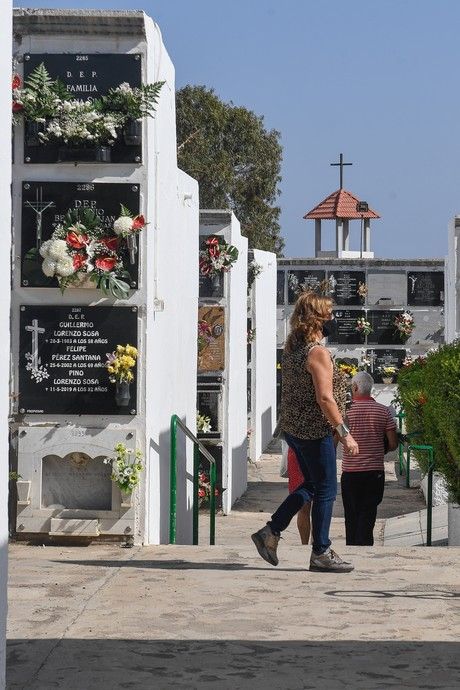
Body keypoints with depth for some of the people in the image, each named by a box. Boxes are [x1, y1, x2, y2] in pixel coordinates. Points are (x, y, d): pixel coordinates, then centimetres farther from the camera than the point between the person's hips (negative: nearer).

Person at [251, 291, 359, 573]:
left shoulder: (292, 348, 10)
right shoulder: (318, 352, -17)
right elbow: (325, 398, -23)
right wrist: (345, 433, -19)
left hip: (292, 428, 9)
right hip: (314, 431, -9)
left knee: (312, 485, 20)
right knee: (326, 490, 1)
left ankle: (270, 532, 17)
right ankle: (321, 553, 7)